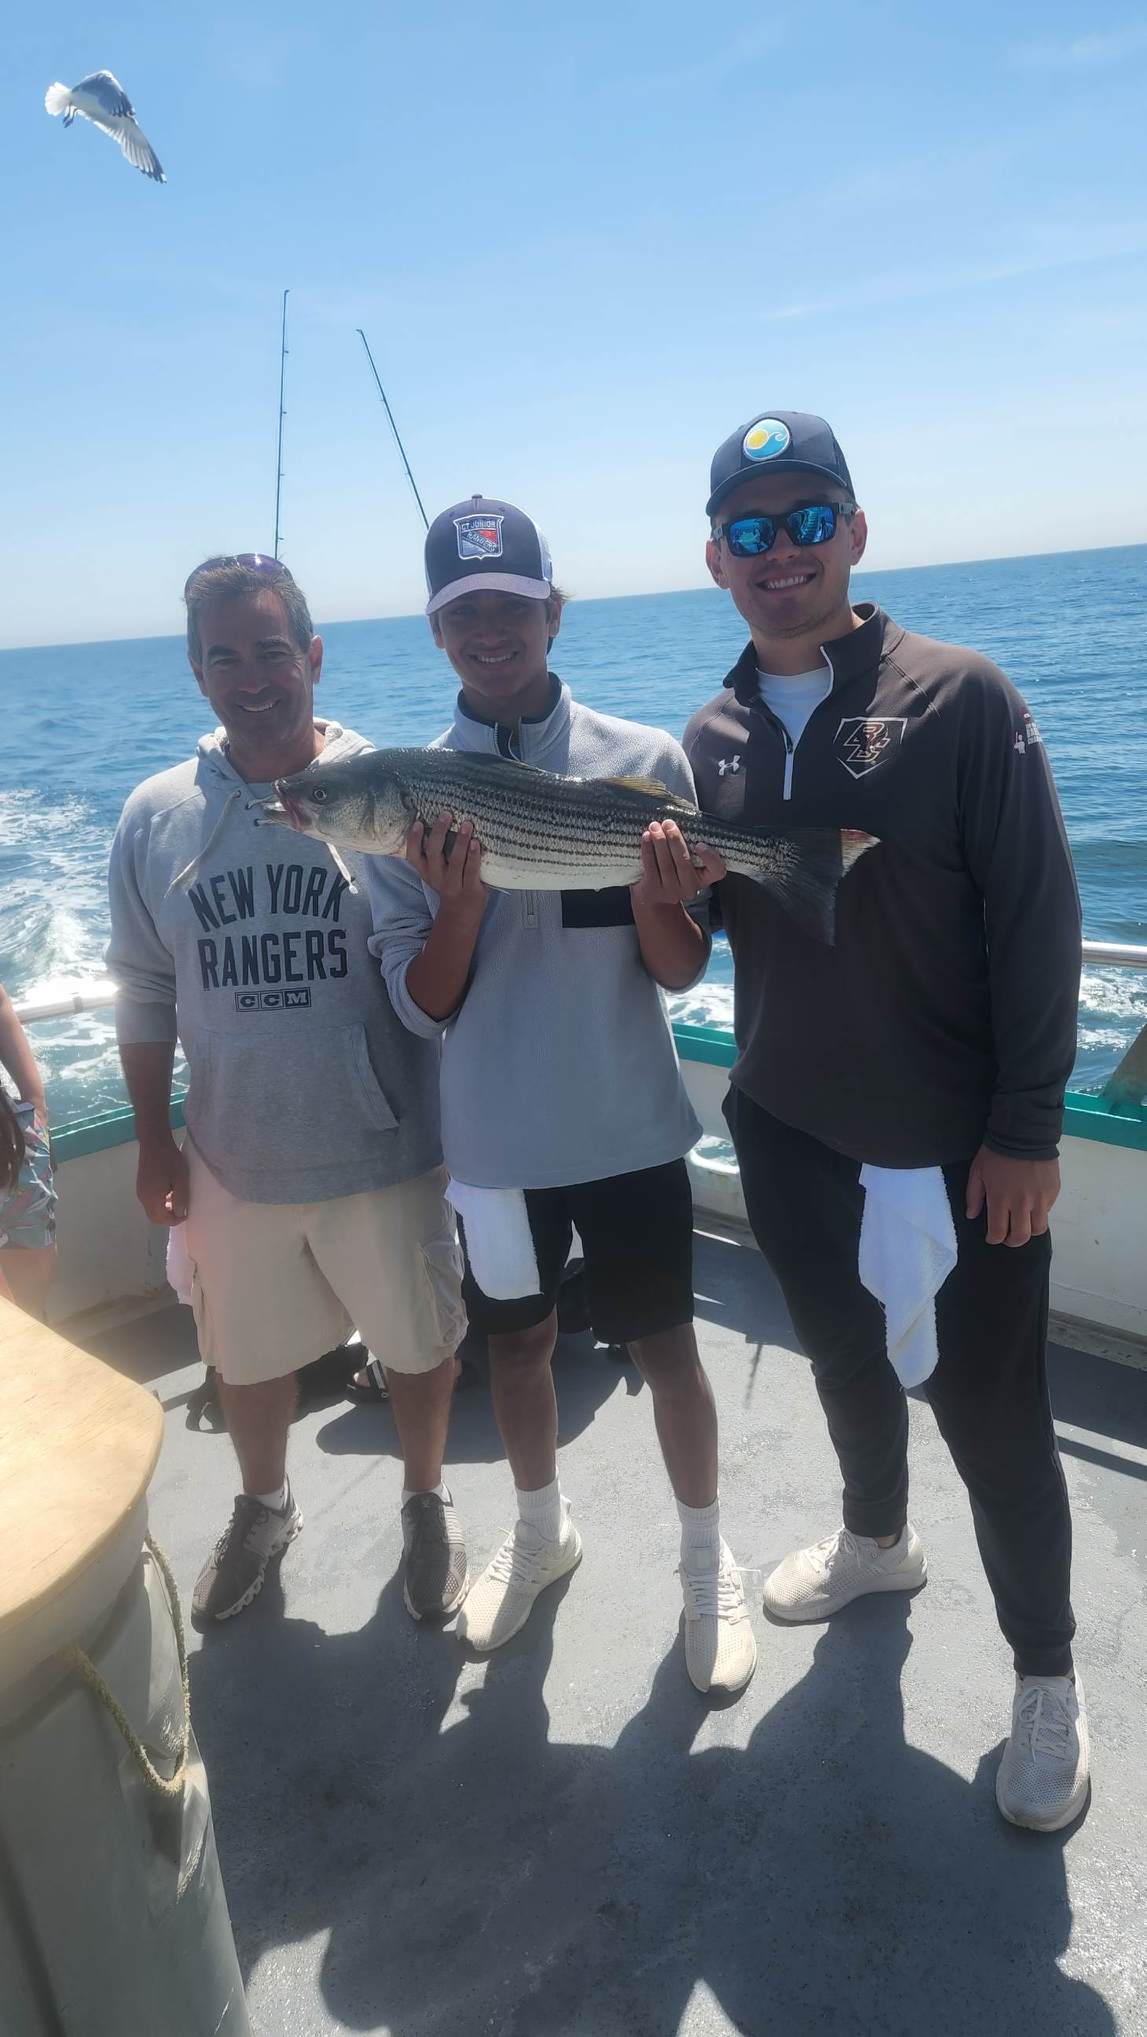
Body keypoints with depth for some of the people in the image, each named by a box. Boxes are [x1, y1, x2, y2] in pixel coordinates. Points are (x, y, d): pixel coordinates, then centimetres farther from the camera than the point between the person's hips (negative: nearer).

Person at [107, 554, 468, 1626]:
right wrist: (154, 1146, 6)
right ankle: (262, 1508, 52)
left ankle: (426, 1505, 45)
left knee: (419, 1343, 16)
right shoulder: (155, 815, -2)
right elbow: (144, 995, 5)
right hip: (231, 1162, 3)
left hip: (383, 1153, -2)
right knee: (244, 1357, 22)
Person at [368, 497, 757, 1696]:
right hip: (493, 1134, 2)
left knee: (664, 1342, 11)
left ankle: (707, 1566, 37)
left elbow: (680, 975, -5)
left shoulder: (646, 762, -8)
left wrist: (649, 894, -26)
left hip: (630, 1124, -1)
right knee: (517, 1337, 20)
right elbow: (421, 1008, -5)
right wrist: (458, 900, -24)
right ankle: (540, 1532, 47)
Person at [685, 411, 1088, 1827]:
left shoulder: (959, 698, -11)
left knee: (991, 1414, 7)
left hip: (957, 1146, -4)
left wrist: (1027, 1127, -14)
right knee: (844, 1361, 24)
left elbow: (1037, 917, -12)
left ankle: (1046, 1675, 31)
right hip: (786, 1133, 5)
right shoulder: (711, 738, 4)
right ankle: (875, 1540, 51)